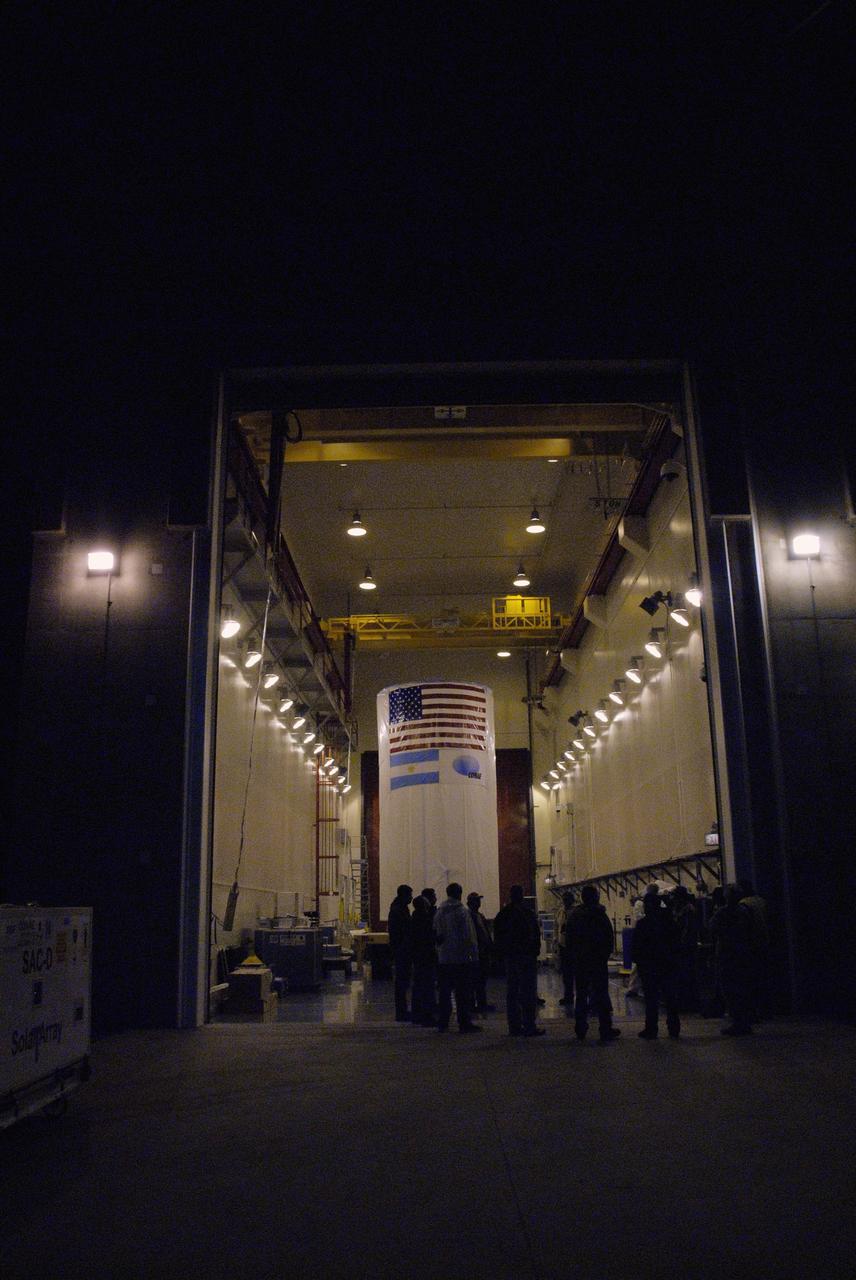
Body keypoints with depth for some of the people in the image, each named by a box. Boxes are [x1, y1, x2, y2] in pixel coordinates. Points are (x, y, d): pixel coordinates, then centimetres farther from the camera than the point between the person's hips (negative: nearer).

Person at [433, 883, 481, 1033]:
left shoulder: (439, 911, 8)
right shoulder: (462, 911, -12)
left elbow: (436, 934, 11)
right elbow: (469, 936, -14)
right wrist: (473, 953, -8)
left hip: (444, 958, 6)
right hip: (461, 958, -6)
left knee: (445, 991, 11)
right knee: (463, 992, 0)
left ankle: (442, 1022, 14)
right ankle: (465, 1022, 2)